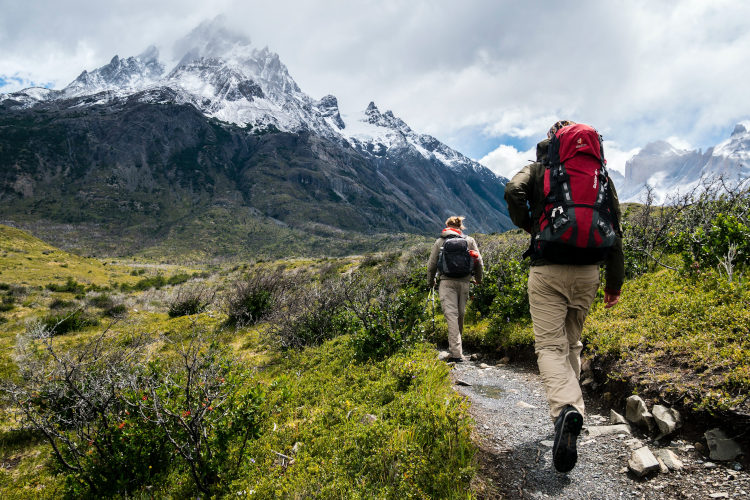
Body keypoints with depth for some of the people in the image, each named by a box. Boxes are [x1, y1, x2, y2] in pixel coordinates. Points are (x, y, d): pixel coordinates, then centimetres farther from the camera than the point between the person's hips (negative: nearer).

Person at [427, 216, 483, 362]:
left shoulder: (439, 242, 8)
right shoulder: (469, 240, 11)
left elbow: (431, 265, 9)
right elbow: (478, 262, 8)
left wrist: (431, 281, 25)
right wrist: (478, 279, 25)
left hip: (447, 282, -2)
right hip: (464, 282, 2)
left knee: (451, 315, -9)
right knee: (460, 315, 14)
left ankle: (456, 353, -17)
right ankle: (455, 348, 28)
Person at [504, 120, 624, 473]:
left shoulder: (538, 169, 7)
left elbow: (513, 192, -15)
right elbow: (614, 230, 10)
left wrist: (528, 226, 3)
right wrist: (615, 280, 14)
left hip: (547, 269, -3)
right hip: (587, 271, 4)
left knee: (550, 345, -5)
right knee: (572, 342, 18)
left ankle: (565, 408, -29)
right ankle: (570, 406, 22)